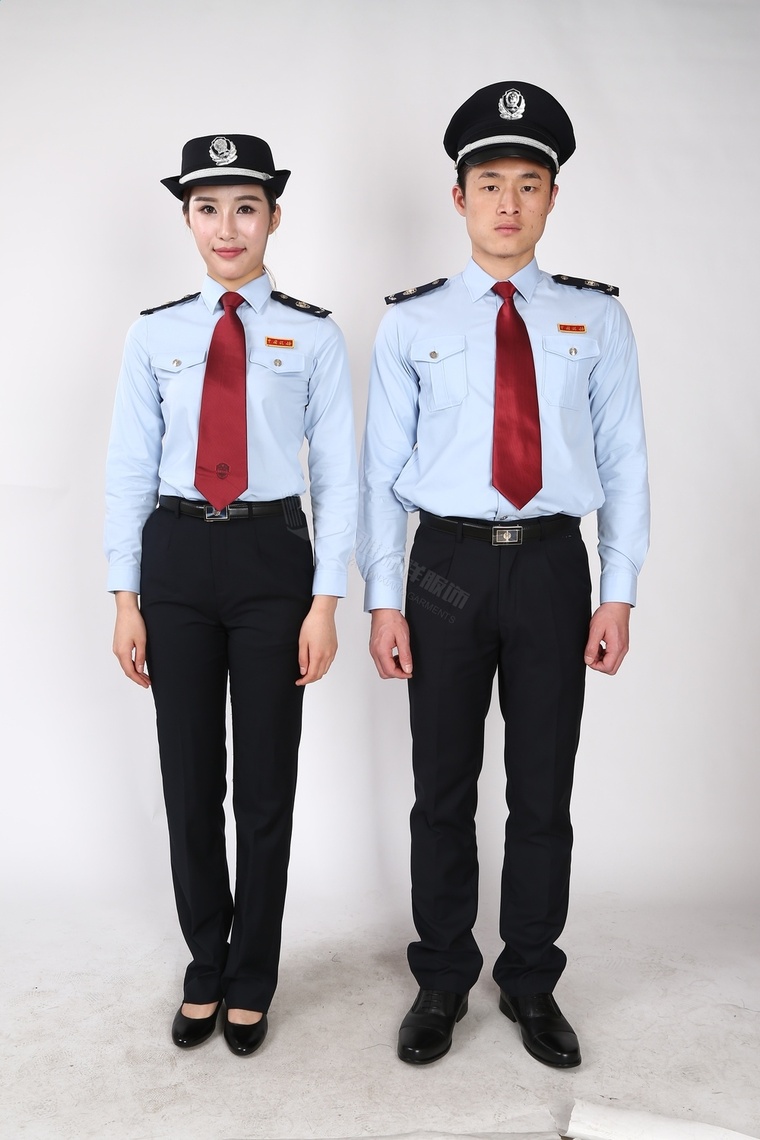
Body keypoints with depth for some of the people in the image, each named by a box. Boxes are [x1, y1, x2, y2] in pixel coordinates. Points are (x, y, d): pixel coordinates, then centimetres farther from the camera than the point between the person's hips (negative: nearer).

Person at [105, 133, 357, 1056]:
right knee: (189, 780, 11)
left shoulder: (313, 337, 1)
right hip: (176, 556, 2)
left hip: (271, 555, -1)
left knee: (267, 780, 8)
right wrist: (126, 599, -1)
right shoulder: (153, 336, 6)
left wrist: (325, 602, -8)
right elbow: (130, 469, 5)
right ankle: (205, 969, 33)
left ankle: (250, 981, 30)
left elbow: (338, 474, -1)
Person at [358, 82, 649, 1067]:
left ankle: (532, 984, 29)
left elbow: (623, 459, 4)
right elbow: (382, 466, 2)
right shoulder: (412, 323, 4)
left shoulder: (596, 319, 6)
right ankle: (442, 980, 28)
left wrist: (619, 595, -1)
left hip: (553, 566, 1)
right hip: (448, 565, 0)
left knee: (545, 792, 10)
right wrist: (383, 600, -4)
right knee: (443, 792, 9)